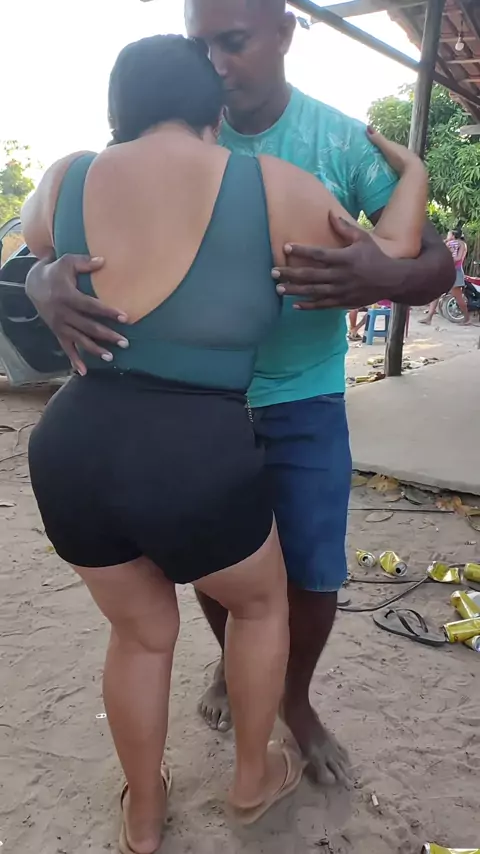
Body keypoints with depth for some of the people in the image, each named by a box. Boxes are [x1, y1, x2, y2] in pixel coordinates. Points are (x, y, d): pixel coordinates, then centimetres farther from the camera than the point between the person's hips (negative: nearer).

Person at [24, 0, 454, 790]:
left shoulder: (343, 141, -10)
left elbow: (437, 262, -12)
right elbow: (65, 243, -9)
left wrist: (384, 278, -37)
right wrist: (49, 284, -34)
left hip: (305, 402, -1)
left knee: (314, 576, 2)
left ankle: (295, 699, 35)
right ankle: (230, 662, 47)